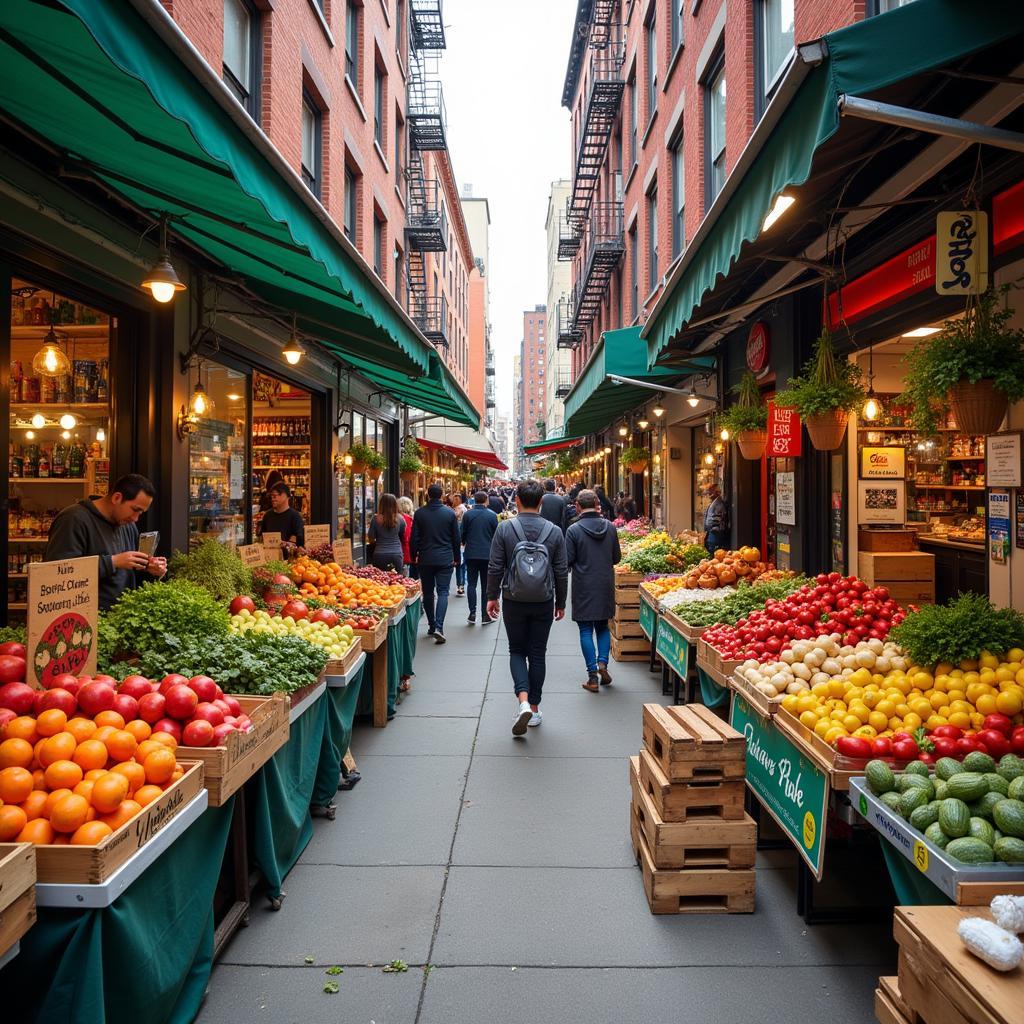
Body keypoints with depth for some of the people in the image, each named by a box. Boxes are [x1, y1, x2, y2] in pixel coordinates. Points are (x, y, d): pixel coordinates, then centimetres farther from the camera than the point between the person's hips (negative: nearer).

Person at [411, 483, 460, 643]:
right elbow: (456, 538, 3)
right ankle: (438, 627, -16)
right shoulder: (450, 513, -2)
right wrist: (456, 558, 15)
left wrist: (413, 556, 13)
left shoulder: (419, 513, -3)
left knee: (428, 593, 13)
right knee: (443, 592, -1)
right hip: (445, 559, -1)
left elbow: (414, 538, 0)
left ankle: (431, 626, 19)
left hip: (425, 559, 1)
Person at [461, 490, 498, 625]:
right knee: (486, 586, 7)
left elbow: (461, 533, 1)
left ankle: (472, 614, 3)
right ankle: (485, 616, 8)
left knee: (472, 584, 8)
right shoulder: (492, 515, -6)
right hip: (487, 554, -1)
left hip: (471, 554, 1)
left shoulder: (467, 515, -5)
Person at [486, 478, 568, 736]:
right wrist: (560, 602, 12)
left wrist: (492, 597, 6)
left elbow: (495, 568, -7)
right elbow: (561, 572, 1)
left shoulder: (504, 528, -8)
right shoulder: (554, 531, -3)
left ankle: (523, 701, -8)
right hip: (543, 603, 1)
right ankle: (534, 708, 20)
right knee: (538, 654, 12)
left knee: (517, 651, 12)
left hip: (514, 602, -1)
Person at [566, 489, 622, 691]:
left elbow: (567, 561, -10)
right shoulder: (610, 527, -1)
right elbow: (616, 557, 7)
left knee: (586, 630, 4)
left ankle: (593, 676, 3)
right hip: (606, 585, 3)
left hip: (583, 587, -3)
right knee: (603, 626, 19)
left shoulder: (574, 530, -13)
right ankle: (602, 662, 1)